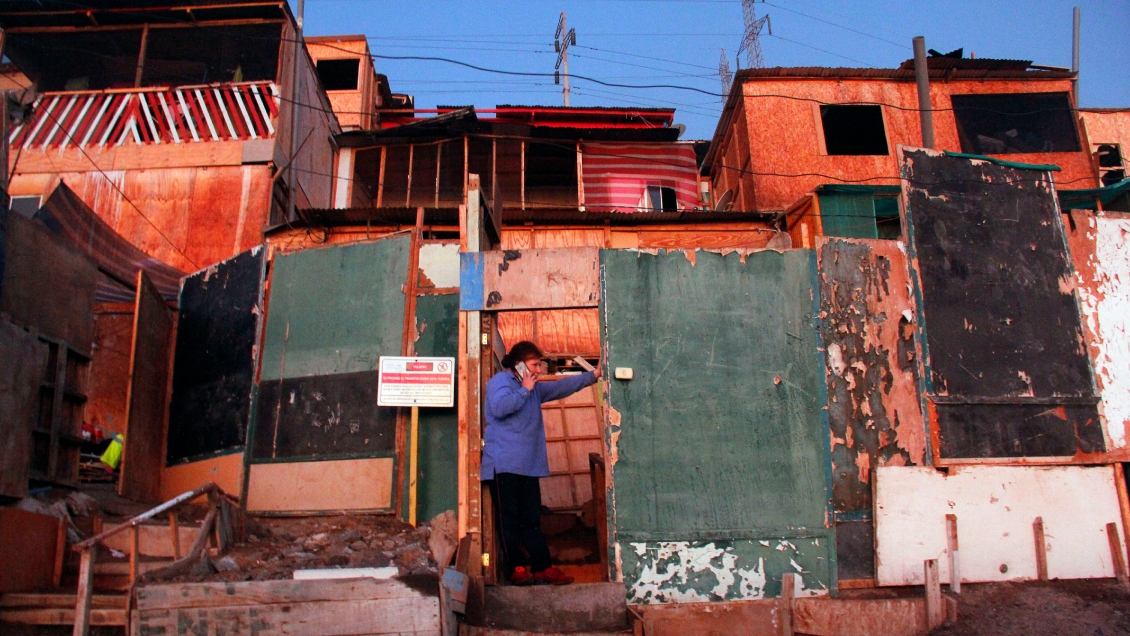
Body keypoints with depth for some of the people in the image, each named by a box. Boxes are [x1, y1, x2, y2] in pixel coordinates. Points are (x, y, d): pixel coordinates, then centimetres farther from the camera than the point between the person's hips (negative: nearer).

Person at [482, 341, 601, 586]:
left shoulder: (535, 388, 22)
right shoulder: (500, 381, -4)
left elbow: (563, 386, 21)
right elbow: (499, 407, -21)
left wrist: (593, 375, 14)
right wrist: (524, 390, -11)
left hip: (529, 465, 8)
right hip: (504, 464, -8)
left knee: (532, 519, 8)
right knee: (509, 518, -4)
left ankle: (542, 567, 9)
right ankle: (516, 569, -1)